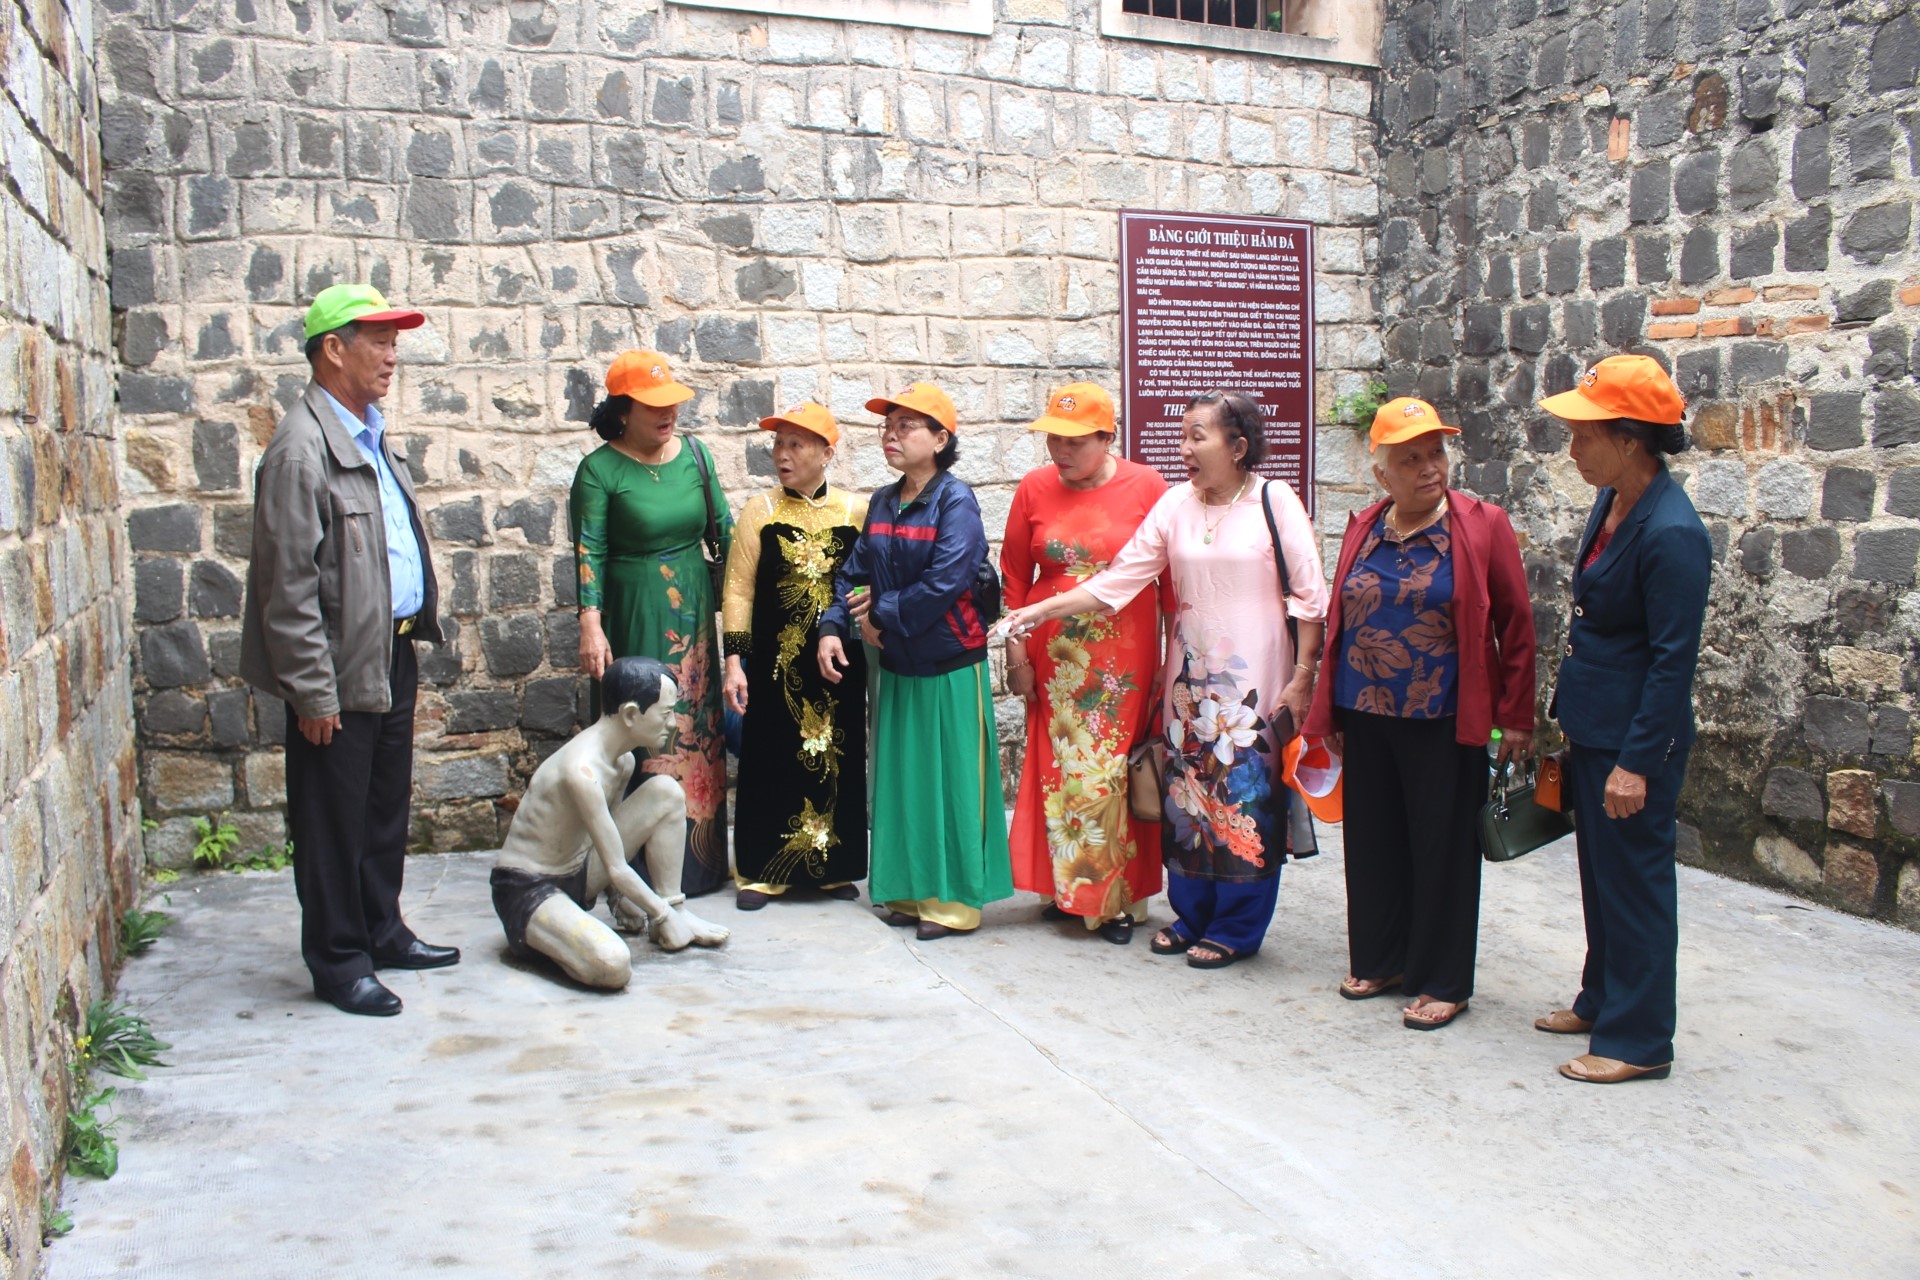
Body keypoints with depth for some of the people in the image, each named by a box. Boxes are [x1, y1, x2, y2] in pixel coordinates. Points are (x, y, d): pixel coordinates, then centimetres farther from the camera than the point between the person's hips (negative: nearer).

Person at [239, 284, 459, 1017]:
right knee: (336, 818, 4)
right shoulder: (302, 449, -16)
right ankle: (339, 962, 16)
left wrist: (418, 628, 15)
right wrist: (312, 690, -19)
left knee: (387, 806, 18)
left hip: (393, 654, 9)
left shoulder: (371, 435, 13)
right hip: (342, 669, -9)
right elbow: (289, 586, -19)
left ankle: (382, 931, 32)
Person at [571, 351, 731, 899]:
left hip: (693, 612, 5)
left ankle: (699, 861, 18)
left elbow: (723, 529, 10)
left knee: (699, 731, 8)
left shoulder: (694, 453, 6)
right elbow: (588, 552, -11)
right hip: (634, 619, -4)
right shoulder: (599, 470, -7)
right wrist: (591, 626, -20)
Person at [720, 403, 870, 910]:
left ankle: (834, 866, 21)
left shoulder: (856, 510, 2)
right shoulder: (760, 510, 0)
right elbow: (739, 590, -2)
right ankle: (763, 870, 17)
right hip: (776, 661, -1)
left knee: (837, 757, 7)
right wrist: (734, 661, -8)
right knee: (771, 759, 4)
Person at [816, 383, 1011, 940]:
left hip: (950, 667, -7)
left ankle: (954, 899, 11)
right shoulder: (882, 503, 9)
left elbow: (946, 580, -24)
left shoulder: (955, 500, -13)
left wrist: (883, 616, -15)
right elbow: (855, 574, 9)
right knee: (900, 778, 12)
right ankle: (910, 889, 24)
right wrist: (833, 627, -7)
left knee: (948, 780, 1)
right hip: (896, 665, 7)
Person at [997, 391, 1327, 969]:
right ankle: (1191, 915, 25)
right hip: (1190, 674, 4)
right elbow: (1119, 579, 2)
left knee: (1245, 795, 1)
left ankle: (1235, 928, 16)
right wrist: (1043, 609, -5)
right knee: (1186, 790, 8)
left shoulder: (1274, 502, -7)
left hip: (1256, 676, -4)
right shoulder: (1175, 505, 3)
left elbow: (1309, 596, -5)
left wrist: (1302, 678, -8)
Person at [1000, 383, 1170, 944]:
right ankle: (1068, 888, 22)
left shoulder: (1146, 487, -3)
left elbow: (1172, 576, -1)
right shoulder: (1035, 488, 3)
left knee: (1113, 771, -2)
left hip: (1124, 660, -2)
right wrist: (1016, 653, 4)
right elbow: (1014, 577, 8)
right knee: (1059, 770, 6)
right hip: (1054, 659, 2)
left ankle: (1118, 897, 12)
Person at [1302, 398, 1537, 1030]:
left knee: (1442, 849, 5)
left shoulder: (1482, 527, -6)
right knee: (1373, 843, 14)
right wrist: (1329, 713, 11)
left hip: (1443, 723, -4)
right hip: (1365, 718, 5)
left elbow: (1515, 624, -4)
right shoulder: (1363, 532, 7)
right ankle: (1379, 960, 30)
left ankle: (1442, 982, 18)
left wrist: (1516, 717, -6)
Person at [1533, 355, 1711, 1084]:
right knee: (1599, 874, 20)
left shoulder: (1671, 534, -23)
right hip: (1591, 726, 9)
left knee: (1634, 884, 3)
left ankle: (1640, 1041, 17)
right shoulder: (1611, 504, 4)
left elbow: (1673, 661, -21)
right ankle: (1602, 1002, 36)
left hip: (1633, 738, -9)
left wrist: (1636, 762, -20)